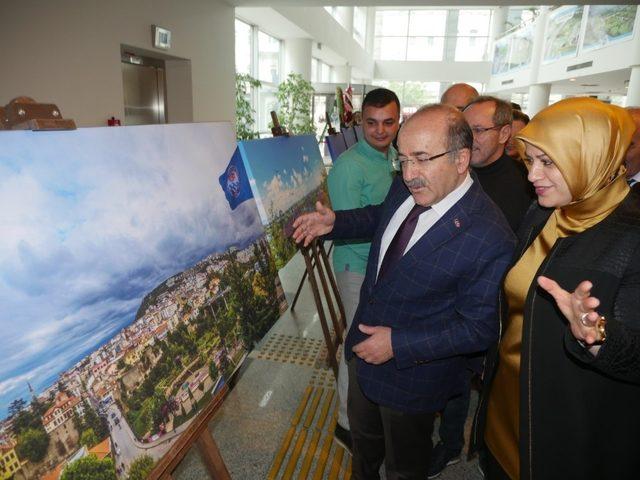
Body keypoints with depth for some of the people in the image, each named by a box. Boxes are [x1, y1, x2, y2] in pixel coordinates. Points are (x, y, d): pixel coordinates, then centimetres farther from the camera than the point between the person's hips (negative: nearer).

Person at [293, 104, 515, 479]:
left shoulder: (490, 239, -32)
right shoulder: (406, 186, -11)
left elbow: (480, 328, -23)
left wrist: (398, 344, -26)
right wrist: (335, 222, -6)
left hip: (414, 375, -6)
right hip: (364, 347, 7)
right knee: (363, 437, 33)